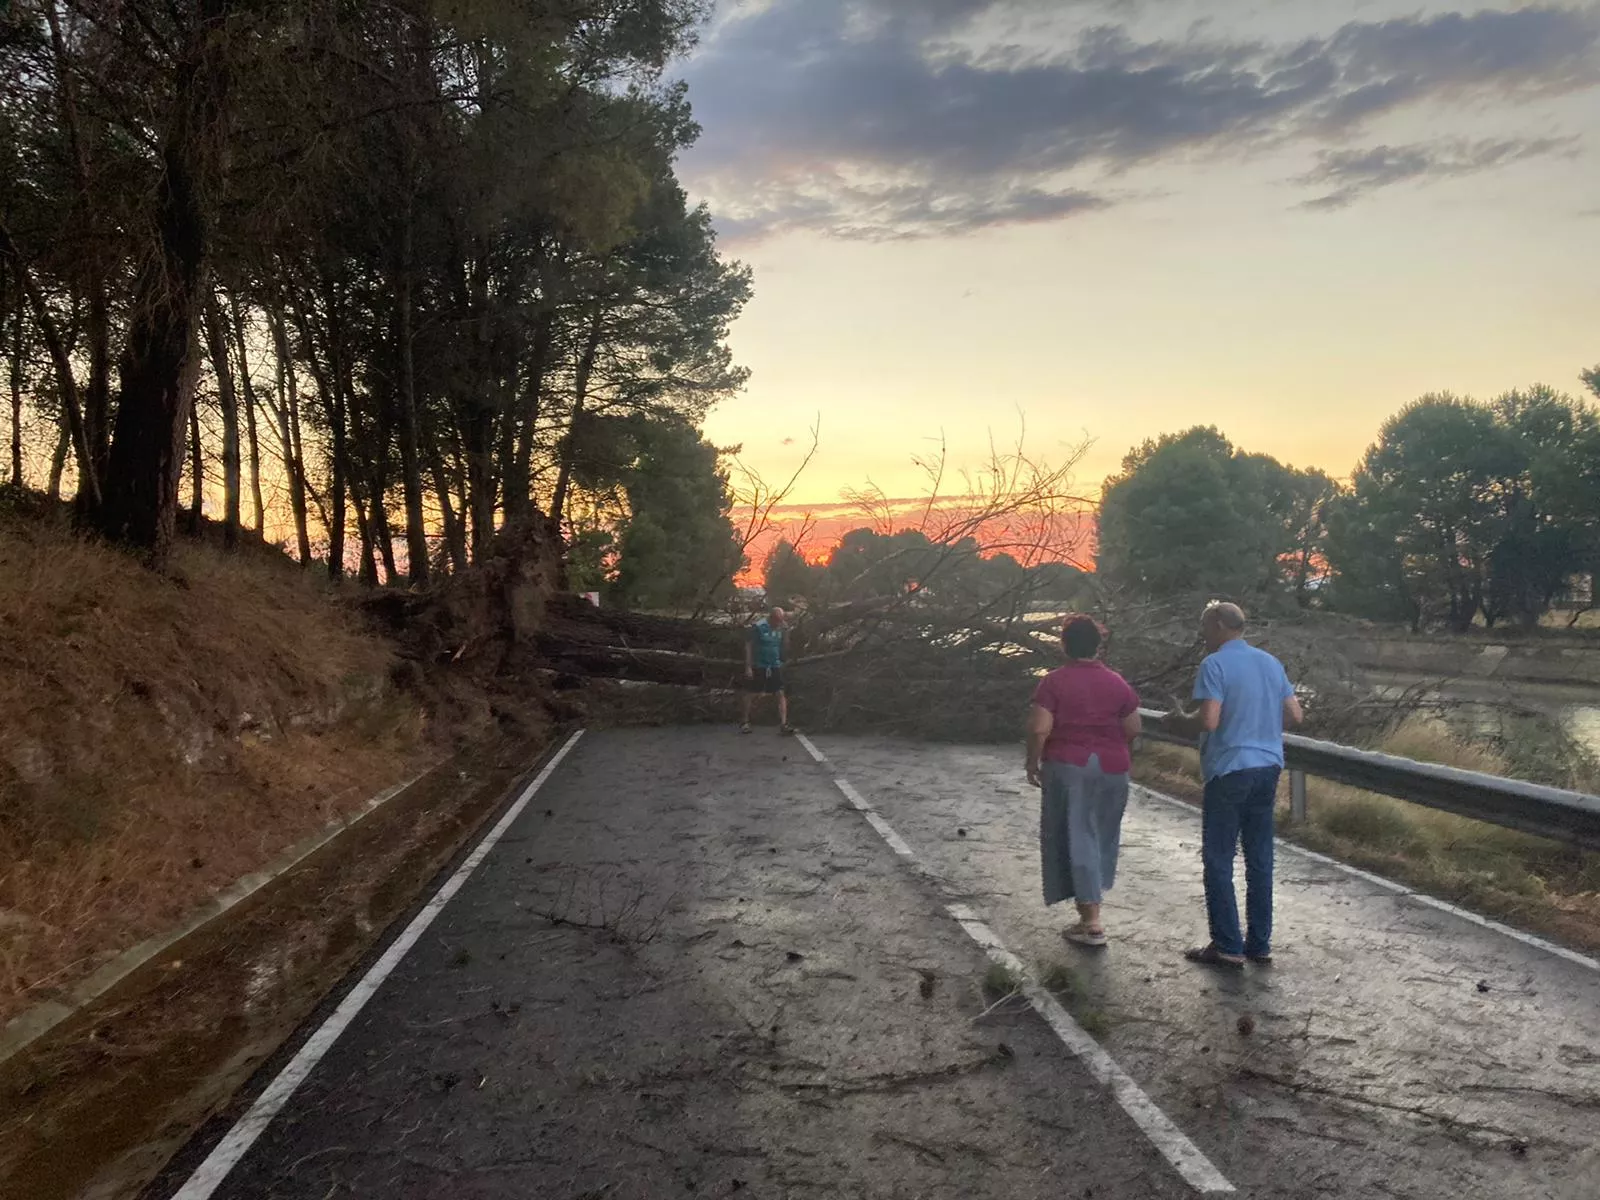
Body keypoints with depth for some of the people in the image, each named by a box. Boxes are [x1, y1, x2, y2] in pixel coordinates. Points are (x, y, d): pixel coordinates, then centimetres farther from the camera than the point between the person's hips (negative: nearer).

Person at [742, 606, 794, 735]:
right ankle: (745, 722, 21)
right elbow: (748, 646, -11)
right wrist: (748, 666, -13)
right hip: (758, 666, -4)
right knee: (751, 694, 7)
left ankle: (783, 724, -8)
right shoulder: (758, 627, -13)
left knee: (781, 694, -6)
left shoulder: (779, 628, 1)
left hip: (775, 667, 4)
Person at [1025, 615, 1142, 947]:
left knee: (1077, 837, -1)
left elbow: (1039, 729, -15)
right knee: (1101, 835, 19)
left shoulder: (1055, 682, -9)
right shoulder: (1117, 683, 2)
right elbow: (1133, 729, 5)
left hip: (1068, 767, -4)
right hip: (1112, 768, 4)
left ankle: (1092, 922, -3)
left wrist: (1033, 763, -1)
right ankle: (1091, 900, 32)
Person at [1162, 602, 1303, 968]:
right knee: (1260, 860, 12)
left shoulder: (1215, 665, -12)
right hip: (1268, 768, 7)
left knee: (1218, 860, 3)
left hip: (1230, 771, -7)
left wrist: (1180, 722, -2)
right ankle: (1260, 944, 18)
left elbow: (1208, 720, -21)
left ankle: (1228, 947, 5)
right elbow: (1295, 715, 10)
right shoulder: (1271, 663, 9)